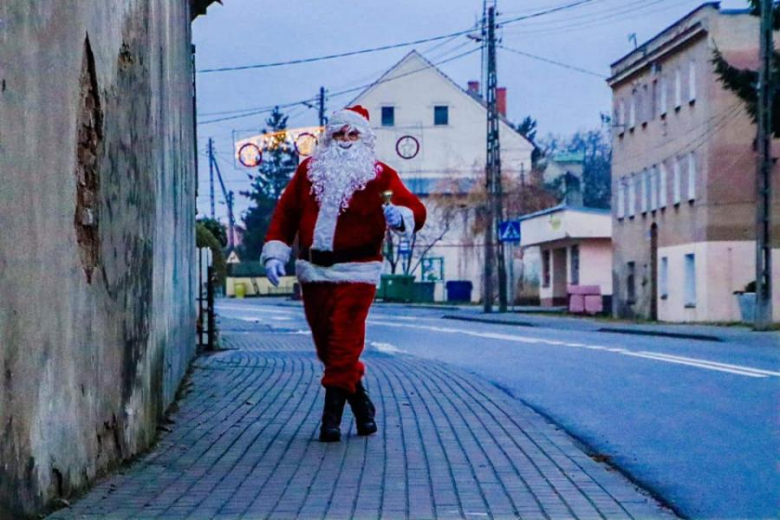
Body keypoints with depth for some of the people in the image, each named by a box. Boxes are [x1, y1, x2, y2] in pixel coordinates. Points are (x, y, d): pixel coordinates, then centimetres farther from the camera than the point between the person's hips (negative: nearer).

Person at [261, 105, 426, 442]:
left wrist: (402, 217, -33)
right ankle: (362, 406, 26)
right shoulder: (308, 171, 12)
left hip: (355, 272, -4)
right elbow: (286, 213, 12)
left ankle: (332, 417, -8)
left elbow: (415, 209, -10)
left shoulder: (380, 176, 2)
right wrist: (275, 253, 2)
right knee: (326, 347, 10)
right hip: (313, 272, 4)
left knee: (344, 344, -12)